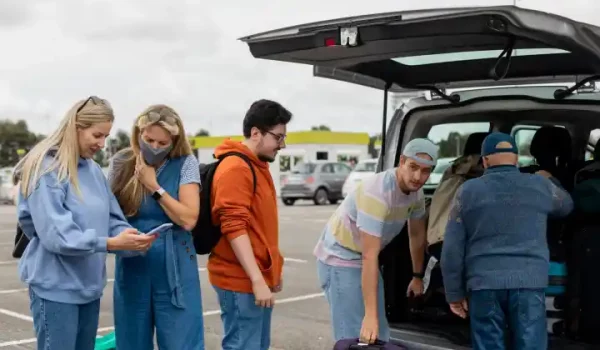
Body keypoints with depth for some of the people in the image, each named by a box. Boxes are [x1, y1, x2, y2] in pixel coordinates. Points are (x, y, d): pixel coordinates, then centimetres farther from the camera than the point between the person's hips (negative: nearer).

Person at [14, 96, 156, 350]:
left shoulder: (94, 170, 7)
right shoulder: (46, 169, -15)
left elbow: (112, 220, 7)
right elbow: (55, 234, -23)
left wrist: (132, 239, -15)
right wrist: (111, 243, -29)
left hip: (89, 285, 7)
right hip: (56, 287, -7)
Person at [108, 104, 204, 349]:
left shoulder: (185, 163, -5)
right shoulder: (121, 163, 2)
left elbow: (188, 219, -13)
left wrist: (154, 186, -13)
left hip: (174, 270, -2)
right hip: (131, 269, 3)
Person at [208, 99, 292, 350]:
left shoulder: (257, 166, 16)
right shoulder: (235, 168, -15)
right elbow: (234, 227, -22)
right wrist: (257, 280, -23)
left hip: (259, 277, 10)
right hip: (242, 280, -10)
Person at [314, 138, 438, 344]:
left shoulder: (416, 192, -6)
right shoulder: (377, 193, -33)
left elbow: (417, 235, 12)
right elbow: (369, 257, -35)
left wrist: (417, 276, 19)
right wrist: (370, 314, -36)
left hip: (366, 259, 8)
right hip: (340, 258, -8)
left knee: (380, 334, 11)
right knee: (355, 337, -13)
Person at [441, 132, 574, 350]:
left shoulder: (468, 191, 7)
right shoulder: (540, 185, 9)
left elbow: (452, 248, 3)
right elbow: (566, 206, 32)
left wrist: (454, 292, 10)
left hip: (484, 283, 0)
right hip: (529, 282, 0)